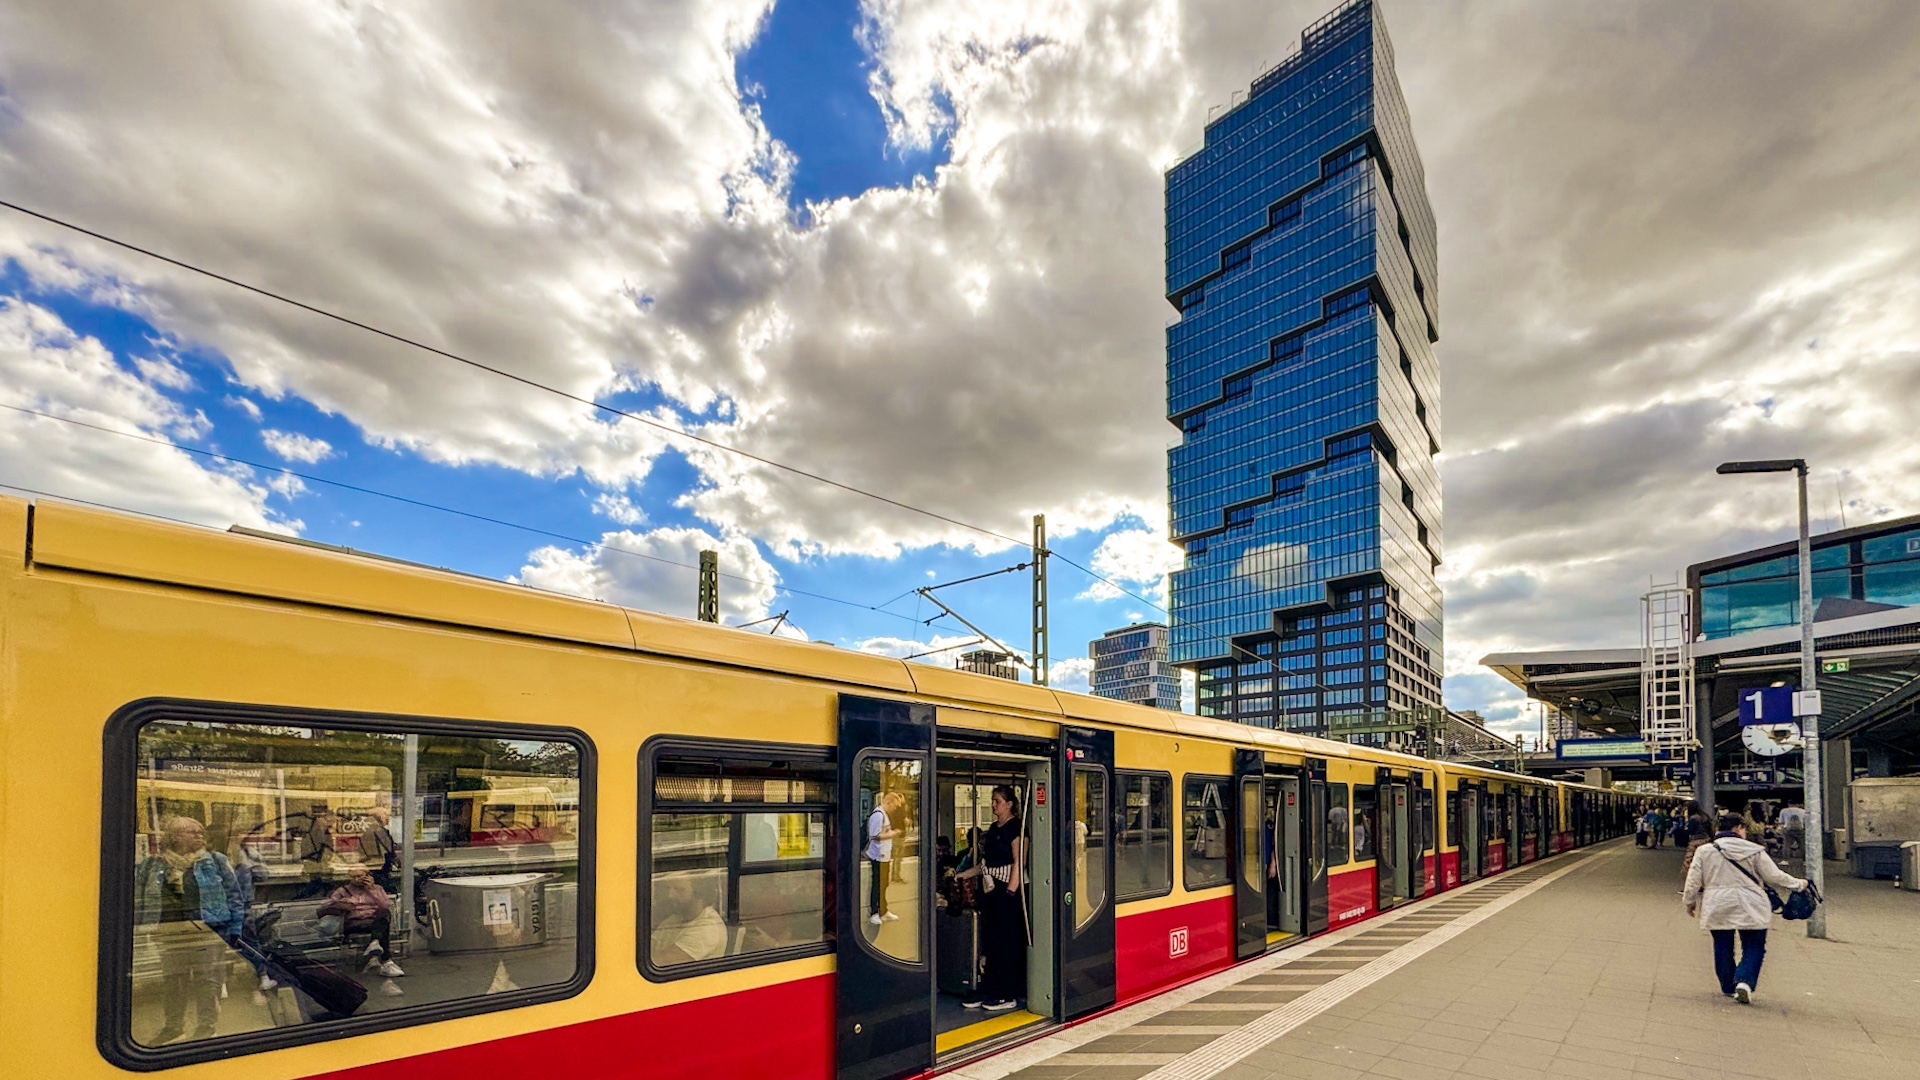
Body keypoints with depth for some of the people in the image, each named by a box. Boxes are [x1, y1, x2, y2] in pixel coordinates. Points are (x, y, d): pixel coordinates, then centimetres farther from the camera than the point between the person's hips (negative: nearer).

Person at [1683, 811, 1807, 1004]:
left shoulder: (1704, 851, 1)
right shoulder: (1754, 850, -3)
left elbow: (1693, 880, 3)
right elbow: (1774, 876, 2)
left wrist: (1690, 901, 17)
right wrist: (1798, 884, 19)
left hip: (1717, 909, 2)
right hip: (1750, 908, -2)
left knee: (1722, 948, 13)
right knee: (1753, 947, 7)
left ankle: (1728, 987, 19)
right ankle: (1745, 982, -12)